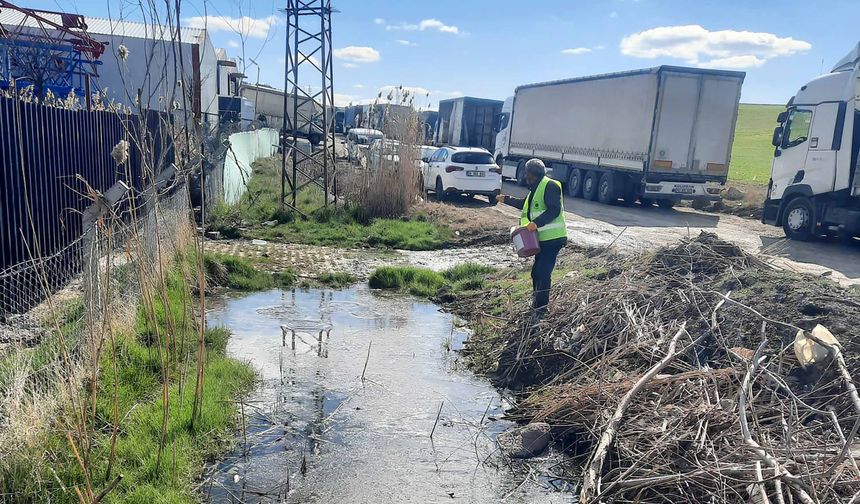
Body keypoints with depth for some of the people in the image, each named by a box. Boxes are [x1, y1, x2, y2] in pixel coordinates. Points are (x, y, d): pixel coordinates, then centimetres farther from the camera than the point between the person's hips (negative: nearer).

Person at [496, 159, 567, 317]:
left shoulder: (550, 186, -13)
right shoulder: (536, 188, 20)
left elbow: (554, 209, -23)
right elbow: (525, 204, 36)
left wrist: (537, 223, -31)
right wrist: (506, 199, 39)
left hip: (552, 238, -10)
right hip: (543, 239, 10)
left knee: (543, 273, -11)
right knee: (537, 271, 16)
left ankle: (540, 309, -7)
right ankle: (537, 303, 29)